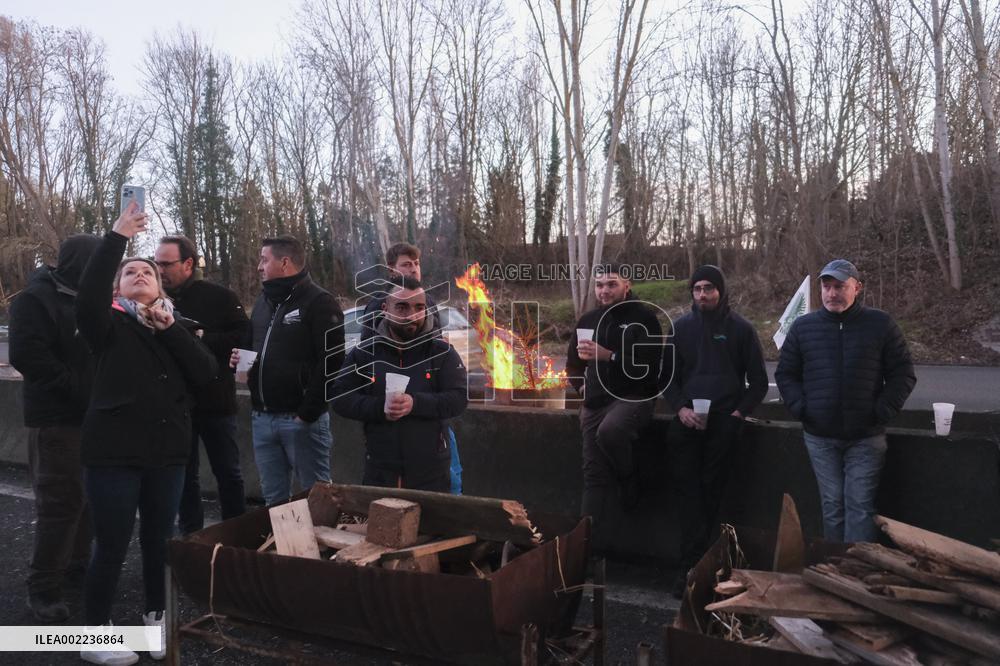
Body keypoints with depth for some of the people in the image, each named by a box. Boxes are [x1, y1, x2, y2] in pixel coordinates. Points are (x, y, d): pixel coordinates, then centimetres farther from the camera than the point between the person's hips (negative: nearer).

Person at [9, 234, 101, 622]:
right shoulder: (36, 298, -10)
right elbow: (26, 355, -20)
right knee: (60, 500, -6)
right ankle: (43, 586, 5)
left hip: (92, 415, 8)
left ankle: (76, 564, 29)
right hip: (56, 418, -8)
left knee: (86, 495, 14)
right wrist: (78, 388, -20)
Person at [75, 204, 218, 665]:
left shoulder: (174, 328, 11)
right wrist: (117, 236, -24)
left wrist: (169, 328, -11)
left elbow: (206, 372, -3)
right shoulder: (110, 325, 1)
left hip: (167, 451, 4)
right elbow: (88, 295, -22)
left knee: (159, 541, 13)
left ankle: (157, 617, 32)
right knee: (112, 546, 2)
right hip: (114, 451, -3)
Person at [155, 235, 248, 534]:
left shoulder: (219, 296, -5)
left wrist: (204, 338, -18)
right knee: (184, 476, 13)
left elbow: (243, 338, -10)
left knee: (228, 474, 8)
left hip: (215, 402, -3)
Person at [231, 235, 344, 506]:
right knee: (274, 499, 16)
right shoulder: (264, 300, 17)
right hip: (262, 417, 8)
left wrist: (308, 412, -18)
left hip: (301, 419, -7)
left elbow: (330, 361, -17)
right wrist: (240, 359, 5)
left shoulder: (318, 302, -10)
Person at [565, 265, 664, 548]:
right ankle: (592, 538, 7)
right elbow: (573, 362, 27)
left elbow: (649, 363, -17)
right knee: (594, 472, 1)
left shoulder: (643, 316, -5)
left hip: (633, 396, -5)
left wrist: (608, 356, -24)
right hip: (595, 403, 6)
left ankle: (629, 480, -7)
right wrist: (581, 385, 11)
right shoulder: (588, 320, 13)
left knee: (609, 431, -36)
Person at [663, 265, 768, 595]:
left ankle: (691, 565, 7)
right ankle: (694, 565, 1)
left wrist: (739, 412, -5)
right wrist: (680, 408, -3)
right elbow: (668, 375, 13)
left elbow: (758, 381, 8)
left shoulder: (741, 329, 5)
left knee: (710, 492, -2)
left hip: (724, 424, -2)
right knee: (688, 490, -4)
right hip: (687, 422, 2)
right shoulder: (682, 327, 11)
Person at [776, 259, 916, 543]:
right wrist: (800, 408, -3)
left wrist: (882, 412, -8)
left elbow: (903, 374, 2)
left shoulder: (881, 324, -1)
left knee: (860, 505, -2)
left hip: (866, 437, -2)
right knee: (832, 504, 10)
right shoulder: (803, 326, 4)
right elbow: (785, 373, 10)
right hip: (819, 437, 2)